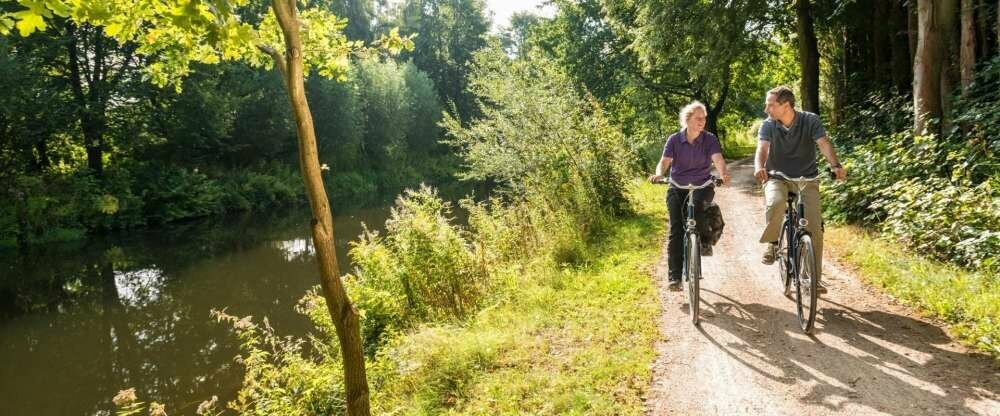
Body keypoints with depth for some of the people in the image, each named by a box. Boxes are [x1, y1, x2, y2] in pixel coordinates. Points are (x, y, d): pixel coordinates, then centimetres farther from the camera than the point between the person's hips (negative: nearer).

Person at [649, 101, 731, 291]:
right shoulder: (674, 140, -1)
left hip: (702, 186, 0)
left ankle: (705, 242, -3)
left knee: (696, 207, -34)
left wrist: (723, 174, -39)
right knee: (676, 230, -12)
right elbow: (665, 161, -12)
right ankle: (674, 276, -8)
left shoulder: (710, 139, -2)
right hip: (677, 188, 1)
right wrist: (658, 174, -35)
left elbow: (718, 159, -17)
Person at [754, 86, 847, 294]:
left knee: (815, 228, -8)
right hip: (777, 178, 0)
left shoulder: (810, 120, -9)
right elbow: (762, 149, -22)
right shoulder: (768, 125, -8)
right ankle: (772, 243, -10)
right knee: (775, 203, -35)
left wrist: (836, 165, -41)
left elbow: (824, 144, -22)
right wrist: (759, 167, -45)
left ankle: (815, 278, 5)